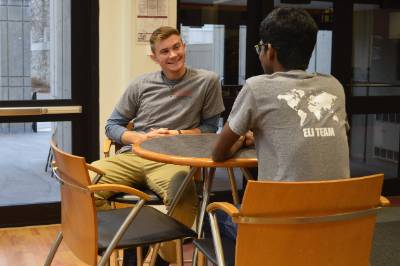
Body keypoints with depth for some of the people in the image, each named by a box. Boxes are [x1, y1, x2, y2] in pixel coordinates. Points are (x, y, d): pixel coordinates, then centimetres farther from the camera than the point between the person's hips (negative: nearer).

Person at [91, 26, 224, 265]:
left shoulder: (208, 81, 7)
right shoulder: (141, 84, 14)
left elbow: (210, 127, 11)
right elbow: (112, 126, 16)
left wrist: (177, 135, -5)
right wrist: (141, 138, -3)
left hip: (172, 160, -3)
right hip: (132, 156, 3)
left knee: (183, 191, -39)